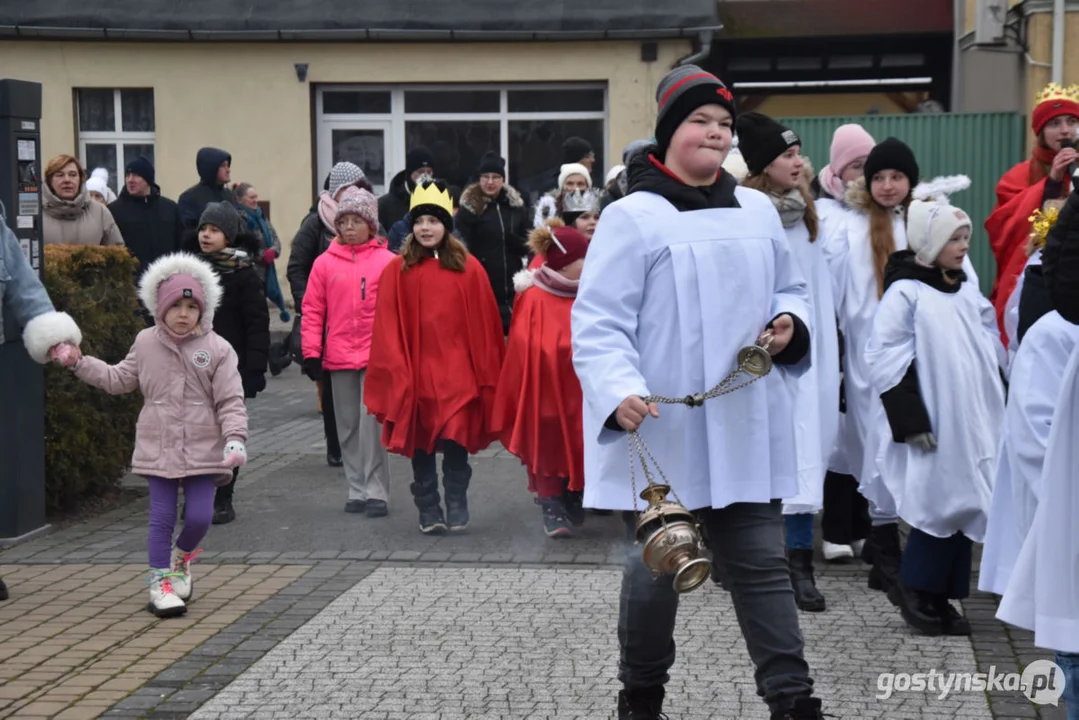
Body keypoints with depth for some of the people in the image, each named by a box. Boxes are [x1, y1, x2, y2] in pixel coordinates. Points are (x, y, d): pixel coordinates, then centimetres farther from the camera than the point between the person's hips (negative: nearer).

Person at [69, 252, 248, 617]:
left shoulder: (217, 349, -4)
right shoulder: (146, 344, 5)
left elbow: (231, 400, -5)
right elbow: (119, 379, 16)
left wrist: (235, 438, -17)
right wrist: (81, 364, 9)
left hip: (203, 449, -1)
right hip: (158, 447, 1)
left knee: (199, 517, -2)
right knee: (161, 517, 1)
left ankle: (181, 557, 29)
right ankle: (160, 581, 12)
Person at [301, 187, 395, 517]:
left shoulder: (387, 261, -2)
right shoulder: (325, 262, 4)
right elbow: (313, 309, 5)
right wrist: (311, 352, 1)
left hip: (376, 355, -3)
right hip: (339, 355, 3)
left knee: (372, 421, -8)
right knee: (347, 424, 9)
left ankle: (376, 492, -1)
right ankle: (357, 490, 18)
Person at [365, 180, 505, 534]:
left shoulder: (468, 268, 3)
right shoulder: (396, 270, 2)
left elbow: (484, 323, 5)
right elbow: (387, 327, 0)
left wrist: (486, 372, 3)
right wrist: (397, 371, -8)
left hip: (457, 372, 0)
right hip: (415, 371, 1)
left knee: (456, 440, -4)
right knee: (421, 444, 6)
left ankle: (457, 508, 11)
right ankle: (428, 511, 16)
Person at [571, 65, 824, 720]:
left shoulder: (759, 210, 11)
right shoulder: (632, 217, -7)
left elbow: (790, 289, 23)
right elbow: (598, 323, -12)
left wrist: (789, 321, 0)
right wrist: (620, 391, -27)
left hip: (746, 431, 5)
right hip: (661, 433, -4)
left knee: (763, 564, 7)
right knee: (657, 568, 6)